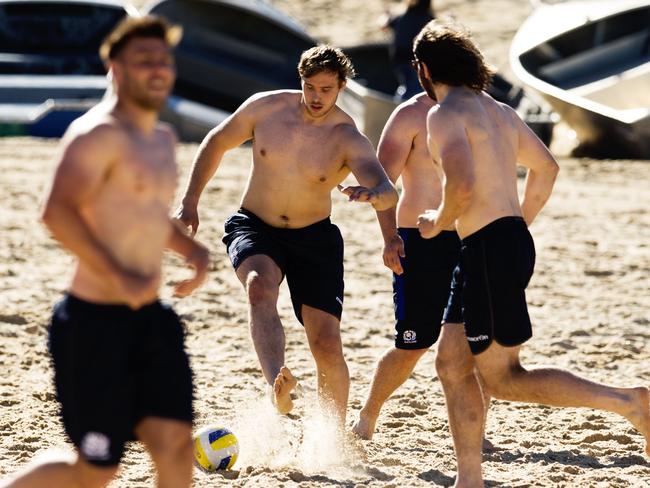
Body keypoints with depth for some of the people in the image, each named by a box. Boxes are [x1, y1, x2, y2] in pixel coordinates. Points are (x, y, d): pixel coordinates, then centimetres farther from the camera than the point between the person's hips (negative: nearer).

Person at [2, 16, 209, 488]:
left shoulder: (163, 139, 16)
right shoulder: (100, 134, -13)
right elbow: (58, 212, -26)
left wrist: (194, 251, 14)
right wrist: (120, 278, -27)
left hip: (148, 319, 8)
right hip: (95, 321, -8)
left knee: (175, 444, -3)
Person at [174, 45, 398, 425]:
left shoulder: (349, 140, -14)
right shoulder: (266, 108, -8)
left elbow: (389, 193, -30)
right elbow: (217, 143, 9)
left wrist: (375, 195, -54)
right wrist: (190, 202, 6)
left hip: (314, 238, 0)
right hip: (254, 227, 0)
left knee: (327, 345, -7)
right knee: (260, 287, -35)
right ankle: (279, 384, -57)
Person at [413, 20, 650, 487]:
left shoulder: (444, 115, -11)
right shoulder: (498, 111, 17)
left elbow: (462, 185, -25)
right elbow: (546, 167, 27)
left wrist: (438, 222, -6)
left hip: (488, 248, -9)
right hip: (513, 239, 9)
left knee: (503, 377, -5)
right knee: (453, 364, 15)